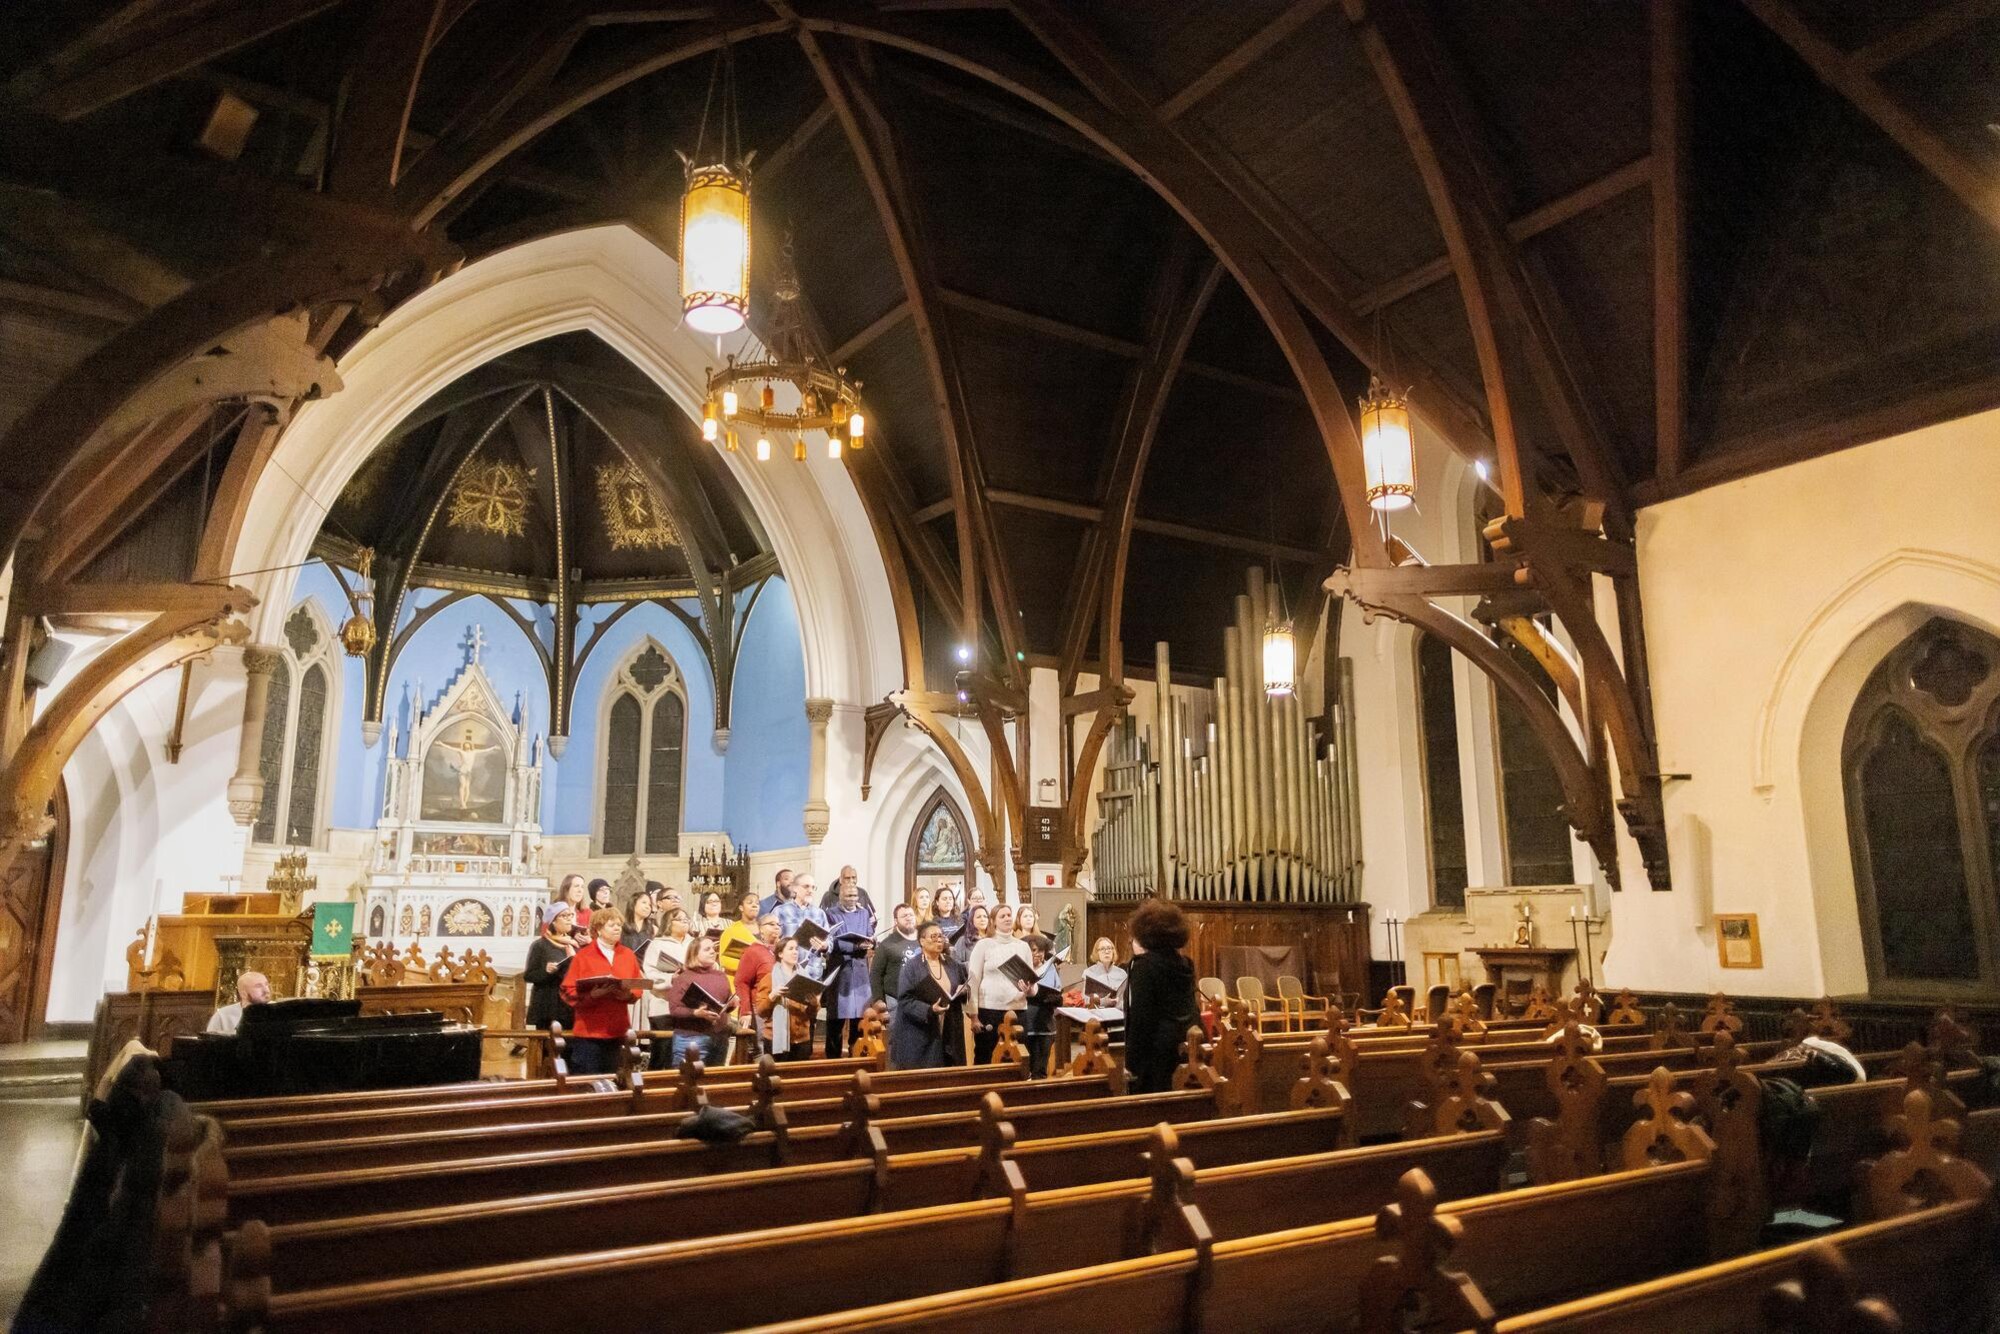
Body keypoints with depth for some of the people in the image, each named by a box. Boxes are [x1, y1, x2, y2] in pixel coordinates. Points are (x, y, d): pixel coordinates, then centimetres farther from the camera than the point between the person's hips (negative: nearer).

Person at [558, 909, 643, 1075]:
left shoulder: (627, 955, 10)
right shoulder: (583, 955, -2)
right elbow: (569, 990, -7)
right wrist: (592, 993, -21)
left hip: (617, 1029, 4)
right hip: (589, 1030, -4)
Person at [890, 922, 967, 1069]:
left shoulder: (952, 964, 11)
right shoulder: (911, 966, -6)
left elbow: (965, 990, 20)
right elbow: (905, 999, -14)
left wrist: (964, 992, -4)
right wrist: (928, 1010, -27)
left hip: (949, 1033, 5)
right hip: (919, 1034, -5)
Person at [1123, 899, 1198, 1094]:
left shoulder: (1144, 964, -13)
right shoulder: (1184, 963, 11)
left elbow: (1139, 1017, -16)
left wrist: (1131, 1062, -13)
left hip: (1155, 1050, -8)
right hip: (1183, 1047, 8)